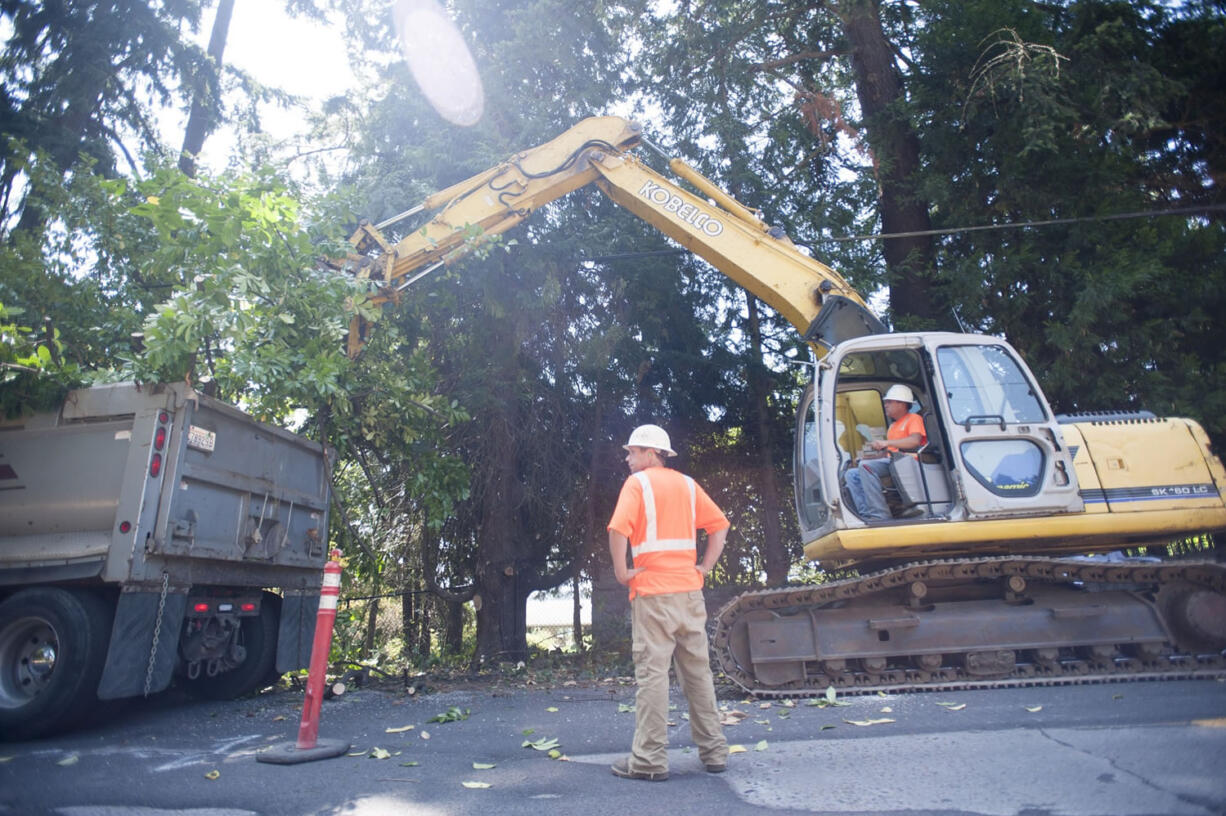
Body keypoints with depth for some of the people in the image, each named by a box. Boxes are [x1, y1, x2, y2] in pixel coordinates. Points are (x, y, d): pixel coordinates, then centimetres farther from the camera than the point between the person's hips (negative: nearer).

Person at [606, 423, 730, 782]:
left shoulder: (637, 483, -4)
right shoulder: (687, 484, 13)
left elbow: (618, 530, -19)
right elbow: (719, 525, 11)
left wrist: (621, 572, -9)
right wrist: (705, 566, 9)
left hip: (652, 591, -6)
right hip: (689, 590, 6)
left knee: (652, 672, -2)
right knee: (698, 670, 13)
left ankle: (649, 759, 4)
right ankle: (714, 751, 21)